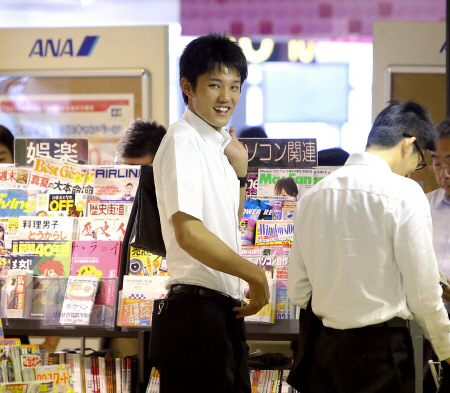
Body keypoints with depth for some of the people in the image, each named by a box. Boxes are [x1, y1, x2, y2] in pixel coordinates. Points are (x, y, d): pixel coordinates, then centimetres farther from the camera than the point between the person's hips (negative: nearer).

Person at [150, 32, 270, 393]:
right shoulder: (183, 141, -11)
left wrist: (239, 171, 13)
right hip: (197, 312, -9)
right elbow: (189, 233, -23)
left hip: (224, 313, 9)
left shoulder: (217, 145, 15)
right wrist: (255, 275, -13)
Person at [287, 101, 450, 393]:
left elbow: (298, 292, 8)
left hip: (322, 344, 6)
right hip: (379, 347, -6)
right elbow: (423, 293, -10)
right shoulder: (404, 193, -11)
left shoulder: (313, 195, 6)